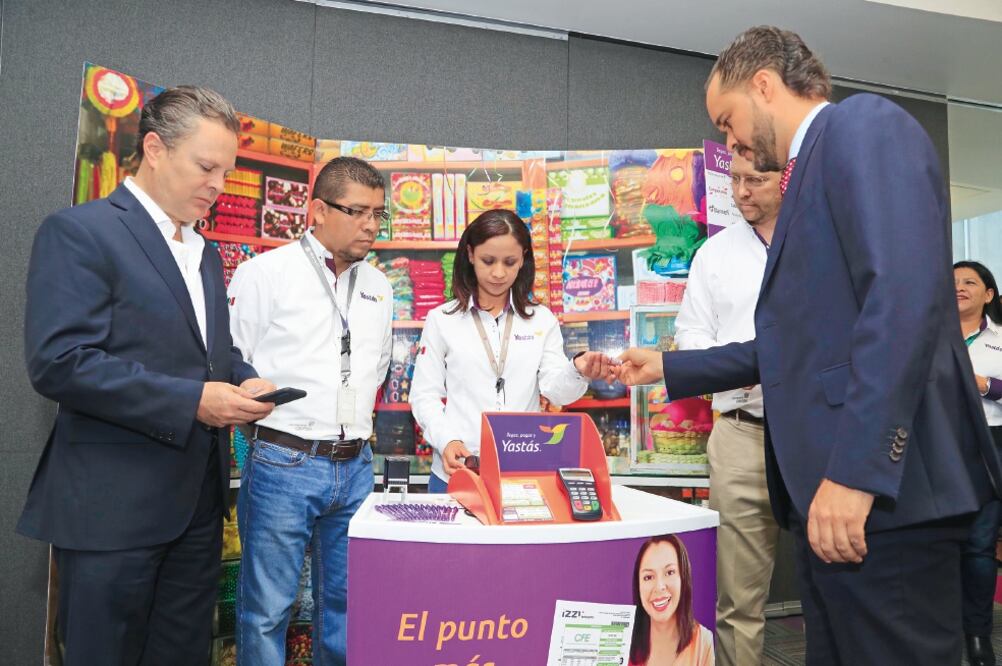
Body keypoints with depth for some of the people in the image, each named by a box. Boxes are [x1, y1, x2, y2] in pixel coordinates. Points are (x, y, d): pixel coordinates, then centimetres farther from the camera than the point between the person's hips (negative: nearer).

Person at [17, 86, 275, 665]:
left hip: (197, 499, 7)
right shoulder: (79, 232, -10)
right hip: (113, 504, -7)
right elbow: (58, 361, -20)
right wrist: (192, 401, -21)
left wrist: (245, 382, 0)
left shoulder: (207, 253, 14)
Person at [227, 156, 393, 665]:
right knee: (267, 609, 5)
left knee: (345, 602, 15)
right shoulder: (266, 272, -6)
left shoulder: (378, 286, 11)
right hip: (283, 464, -5)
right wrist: (263, 416, -3)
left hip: (355, 467, 5)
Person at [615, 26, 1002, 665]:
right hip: (831, 490, 10)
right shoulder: (816, 166, 23)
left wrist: (855, 470, -24)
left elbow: (906, 295, -20)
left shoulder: (864, 124, -5)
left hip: (883, 489, -10)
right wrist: (667, 368, 28)